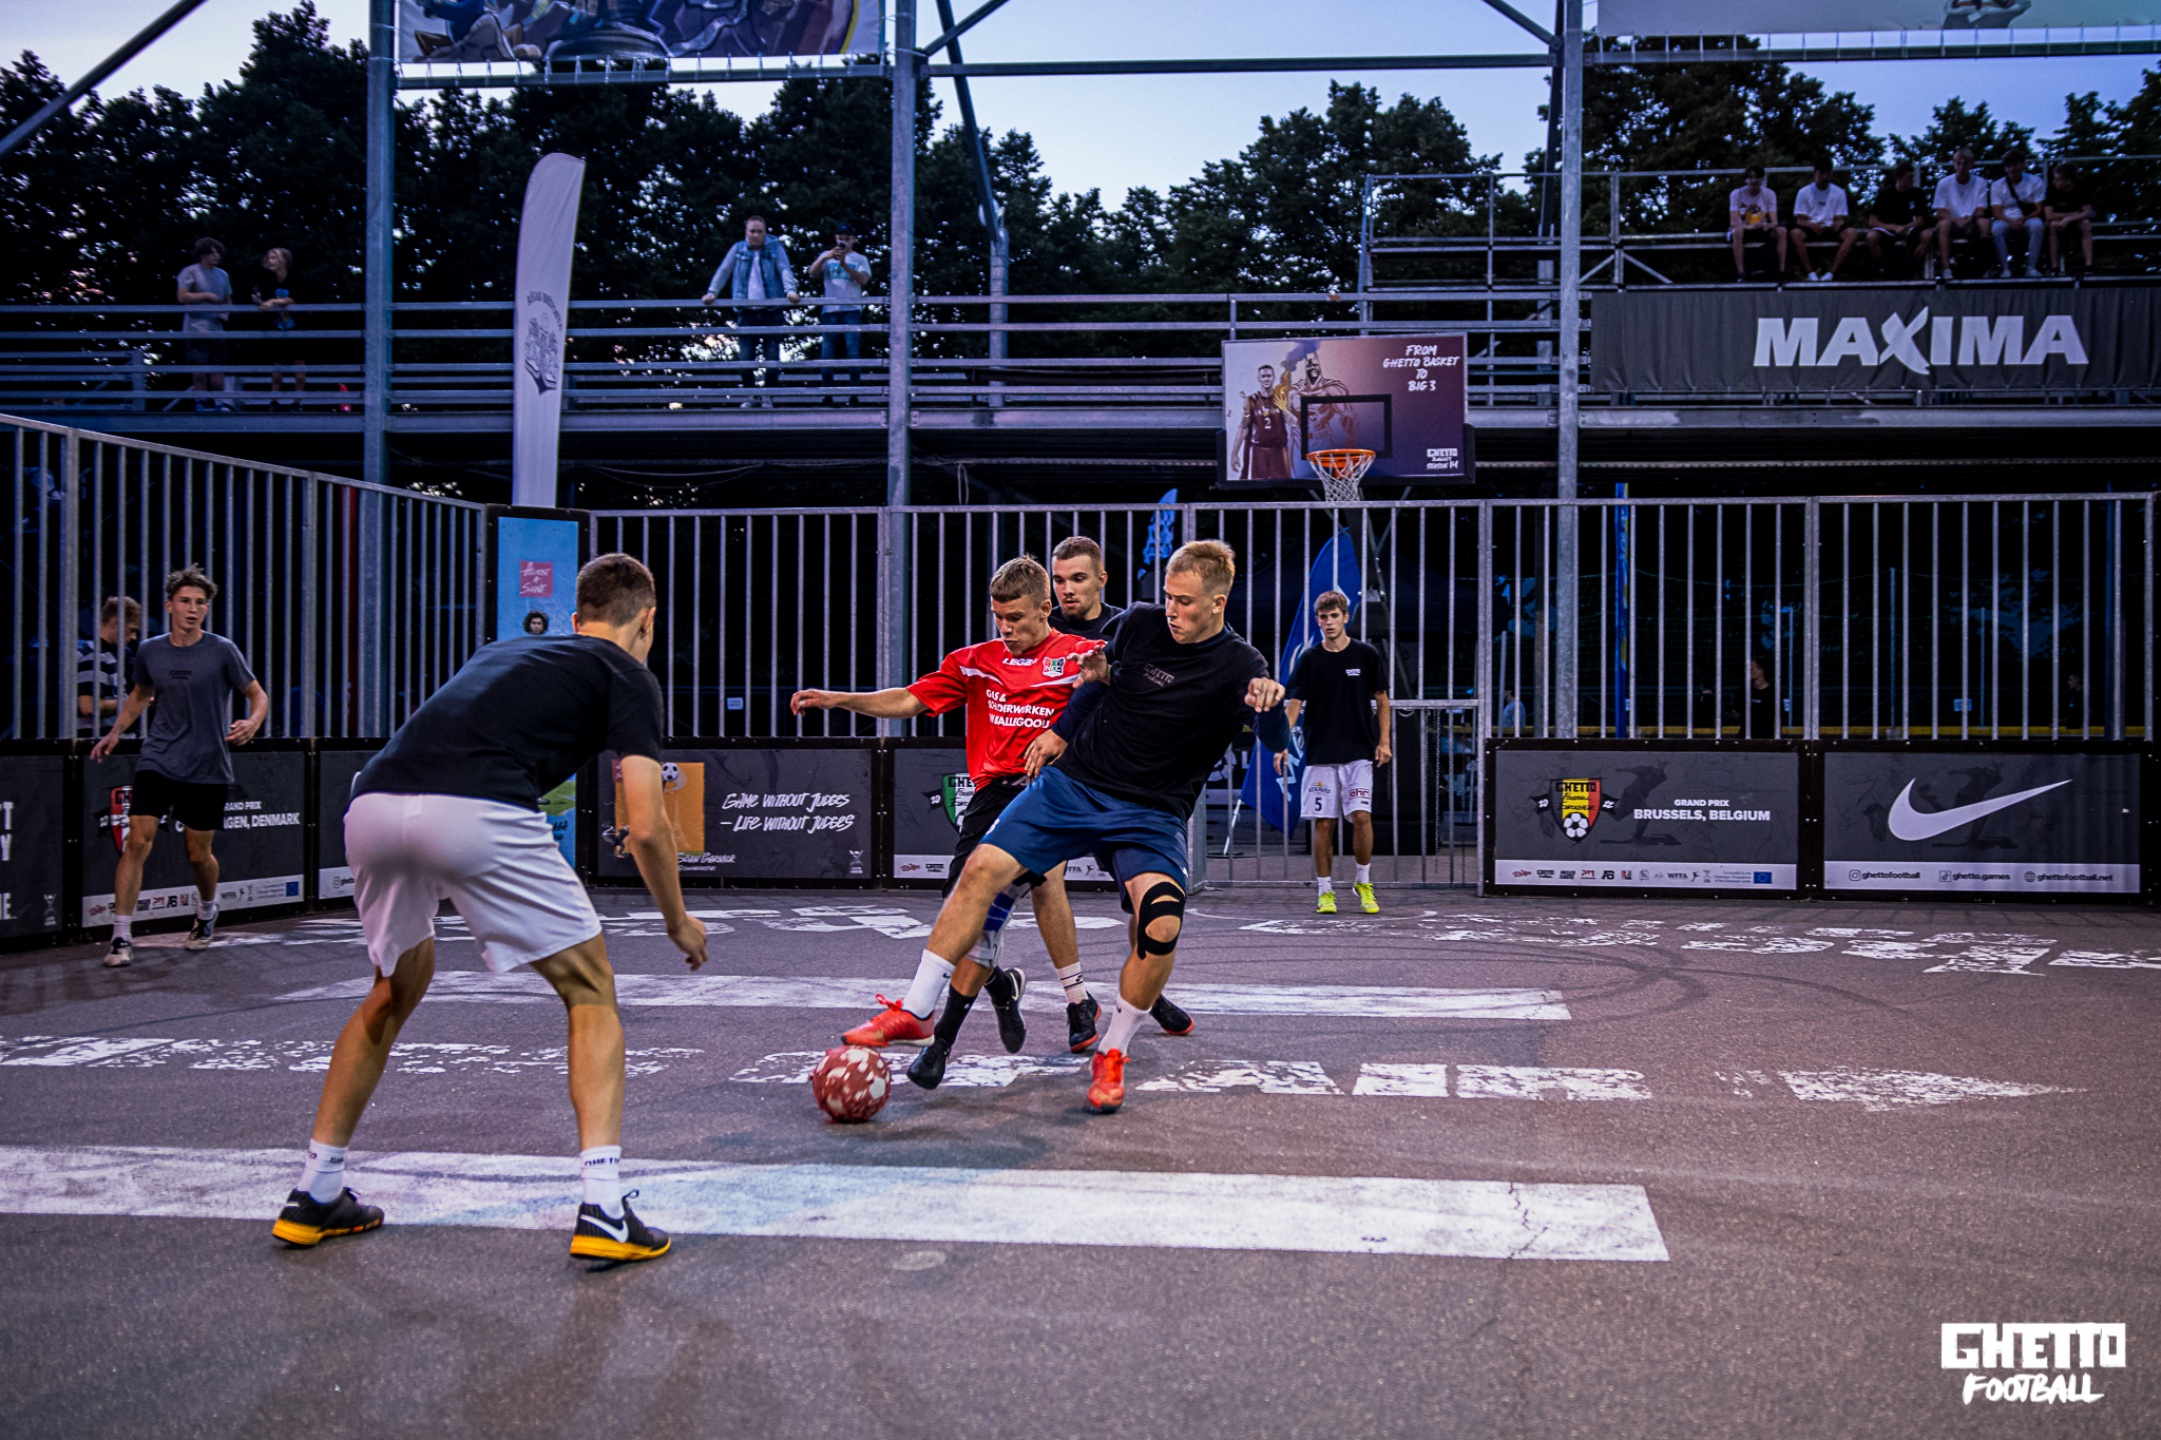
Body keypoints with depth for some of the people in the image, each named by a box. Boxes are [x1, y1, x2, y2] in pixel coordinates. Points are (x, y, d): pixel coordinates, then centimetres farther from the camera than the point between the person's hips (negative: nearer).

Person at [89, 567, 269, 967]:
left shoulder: (222, 651, -5)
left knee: (199, 855, 7)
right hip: (157, 762, 2)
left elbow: (258, 695, 1)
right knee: (138, 841, -13)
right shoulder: (149, 651, 5)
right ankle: (122, 936, -9)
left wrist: (252, 724, -19)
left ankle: (206, 912, 38)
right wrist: (116, 731, 12)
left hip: (208, 769, -2)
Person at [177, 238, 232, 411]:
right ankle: (201, 403, 0)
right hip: (197, 328, -5)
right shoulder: (190, 272, -2)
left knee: (218, 368, 5)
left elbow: (228, 301, 23)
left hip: (217, 329, 5)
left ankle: (220, 403, 11)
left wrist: (226, 313, 3)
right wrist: (207, 295, -13)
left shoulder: (223, 275, 16)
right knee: (200, 369, -5)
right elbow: (182, 297, -11)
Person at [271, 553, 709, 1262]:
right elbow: (645, 827, 7)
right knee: (591, 993, 11)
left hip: (370, 802, 6)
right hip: (479, 813, -6)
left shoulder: (503, 649, 34)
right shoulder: (628, 675, 16)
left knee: (396, 988, 30)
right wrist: (678, 921, 23)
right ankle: (602, 1210, 1)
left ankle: (313, 1196, 34)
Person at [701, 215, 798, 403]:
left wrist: (790, 290, -22)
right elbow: (723, 271, 10)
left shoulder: (775, 248, 6)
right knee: (746, 357, -2)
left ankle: (768, 396, 7)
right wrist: (712, 292, -2)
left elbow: (785, 270, -5)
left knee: (772, 356, -2)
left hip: (771, 310, -1)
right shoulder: (738, 249, 11)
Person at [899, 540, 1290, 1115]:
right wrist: (1061, 732, 18)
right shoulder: (1138, 623, 0)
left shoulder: (1238, 666, -10)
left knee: (1162, 922, -27)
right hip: (1071, 783, 3)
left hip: (1150, 815, -3)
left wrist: (1270, 706, -47)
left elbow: (1278, 747, -27)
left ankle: (1112, 1055, -5)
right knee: (982, 869, -16)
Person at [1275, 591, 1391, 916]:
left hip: (1359, 752, -1)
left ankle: (1363, 882, 7)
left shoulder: (1366, 655, 3)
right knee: (1323, 822, 0)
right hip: (1320, 753, 1)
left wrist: (1383, 742, 1)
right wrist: (1282, 743, -11)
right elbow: (1294, 704, 1)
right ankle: (1325, 891, 10)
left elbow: (1381, 699, 9)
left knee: (1361, 816, -12)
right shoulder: (1309, 659, 4)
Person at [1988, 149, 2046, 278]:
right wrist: (2010, 221, -25)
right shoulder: (1997, 186, 9)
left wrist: (2024, 219, -23)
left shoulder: (2035, 182, 7)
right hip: (2007, 222, 0)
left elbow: (2040, 209, -2)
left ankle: (2032, 267, -29)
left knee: (2037, 225, -36)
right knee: (1997, 228, -35)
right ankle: (2005, 268, -31)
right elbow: (1996, 212, -3)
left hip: (2027, 221, 0)